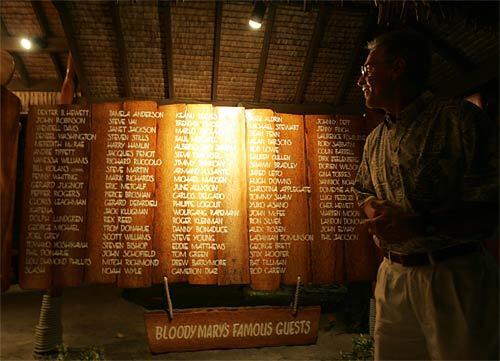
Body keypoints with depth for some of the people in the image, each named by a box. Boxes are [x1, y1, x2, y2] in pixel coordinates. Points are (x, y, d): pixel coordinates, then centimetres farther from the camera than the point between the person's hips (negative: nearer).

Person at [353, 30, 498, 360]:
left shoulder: (459, 119, -10)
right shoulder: (375, 139, 12)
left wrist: (419, 225, -27)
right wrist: (376, 213, 0)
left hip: (456, 280, -6)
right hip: (394, 277, 6)